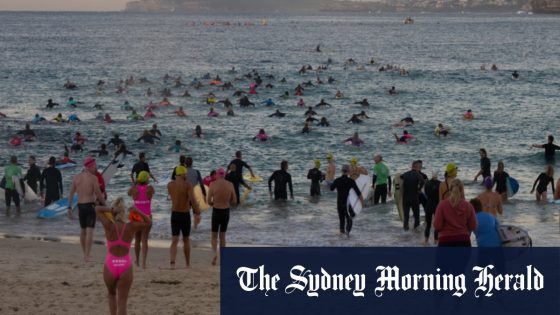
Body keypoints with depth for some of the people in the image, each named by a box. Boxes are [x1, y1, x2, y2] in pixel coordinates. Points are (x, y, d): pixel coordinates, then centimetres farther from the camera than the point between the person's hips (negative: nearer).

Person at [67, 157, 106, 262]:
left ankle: (85, 254, 27)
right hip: (90, 206, -6)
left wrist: (69, 207, 9)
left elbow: (71, 193, 5)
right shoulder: (93, 178, -10)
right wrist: (104, 203, 6)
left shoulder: (76, 177, 5)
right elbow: (98, 194, -10)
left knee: (83, 231, 19)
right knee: (89, 231, -7)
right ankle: (87, 256, -15)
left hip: (80, 206, 6)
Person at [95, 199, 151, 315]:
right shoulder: (131, 227, -6)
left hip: (110, 266, 0)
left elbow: (97, 209, 3)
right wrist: (137, 212, -2)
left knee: (112, 294, 26)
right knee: (122, 302, 2)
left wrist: (110, 210, -11)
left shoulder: (109, 226, -9)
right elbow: (148, 222, 12)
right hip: (125, 266, 0)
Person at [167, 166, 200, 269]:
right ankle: (187, 264, 26)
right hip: (185, 215, -2)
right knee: (186, 240, 15)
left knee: (174, 241, -1)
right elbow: (192, 200, -23)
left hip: (174, 214, 2)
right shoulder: (187, 185, -11)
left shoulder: (170, 185, 1)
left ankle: (172, 262, -23)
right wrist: (198, 213, -23)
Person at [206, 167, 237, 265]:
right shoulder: (230, 185, -4)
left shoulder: (213, 184, -12)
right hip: (226, 212, 2)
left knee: (214, 235, 11)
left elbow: (208, 201, -11)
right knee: (222, 235, 17)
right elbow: (234, 201, 0)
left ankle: (215, 253, -15)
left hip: (216, 211, -2)